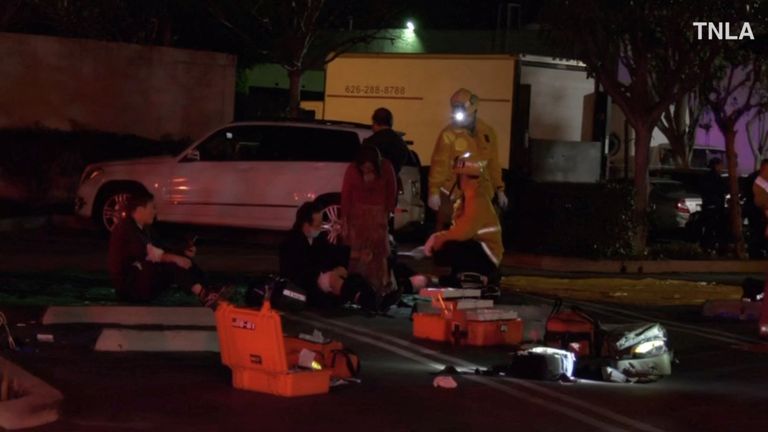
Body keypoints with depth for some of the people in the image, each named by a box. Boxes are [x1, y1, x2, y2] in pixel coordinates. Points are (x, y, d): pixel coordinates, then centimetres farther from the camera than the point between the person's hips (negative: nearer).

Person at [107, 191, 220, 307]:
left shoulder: (144, 229, 16)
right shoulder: (126, 229, -15)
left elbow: (161, 253, 10)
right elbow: (148, 253, -26)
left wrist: (184, 254, -4)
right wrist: (174, 258, -31)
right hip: (130, 287, -9)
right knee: (171, 264, -25)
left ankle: (204, 293, -27)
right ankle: (202, 294, -36)